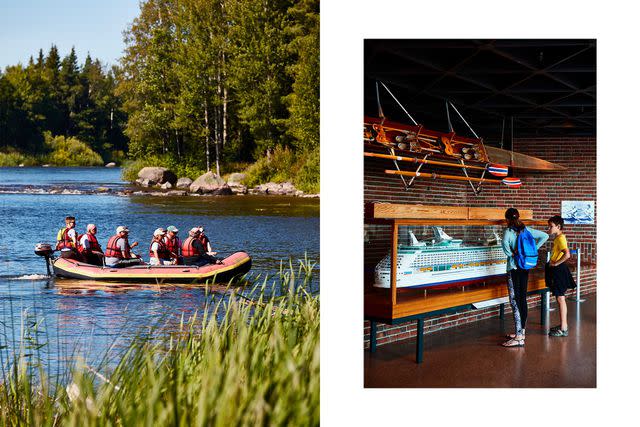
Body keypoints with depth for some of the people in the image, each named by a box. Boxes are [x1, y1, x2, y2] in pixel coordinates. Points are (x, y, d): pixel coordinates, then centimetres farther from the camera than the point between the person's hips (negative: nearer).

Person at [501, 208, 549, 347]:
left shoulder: (509, 231, -12)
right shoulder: (526, 229, 7)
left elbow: (505, 242, -32)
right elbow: (545, 236, 12)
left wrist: (510, 254, -14)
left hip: (514, 269, -7)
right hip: (525, 268, 7)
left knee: (515, 301, -6)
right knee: (522, 299, 15)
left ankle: (519, 338, -9)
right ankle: (521, 332, 24)